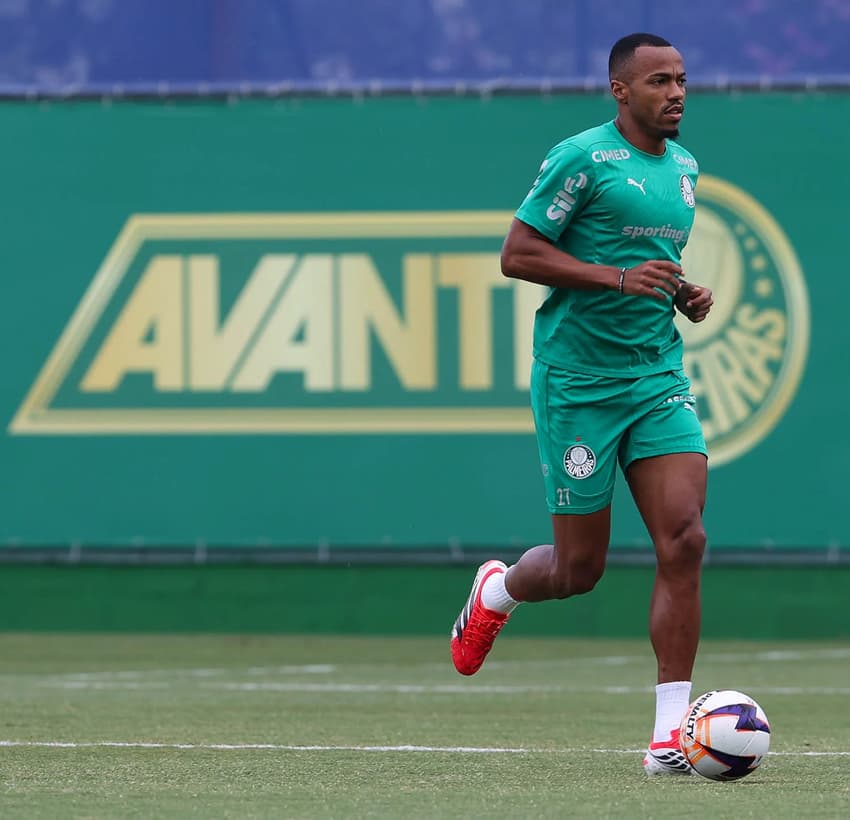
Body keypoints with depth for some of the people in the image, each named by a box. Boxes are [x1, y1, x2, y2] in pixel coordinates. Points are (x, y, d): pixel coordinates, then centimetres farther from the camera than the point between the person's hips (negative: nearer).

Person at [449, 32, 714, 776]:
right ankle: (496, 591, 38)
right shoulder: (581, 159, -10)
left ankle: (670, 733, -9)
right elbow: (517, 255, -12)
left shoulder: (683, 166, 13)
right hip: (578, 382, -6)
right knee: (579, 568, 2)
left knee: (683, 539, -11)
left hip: (659, 379, 6)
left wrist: (686, 294, 7)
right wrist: (619, 278, -21)